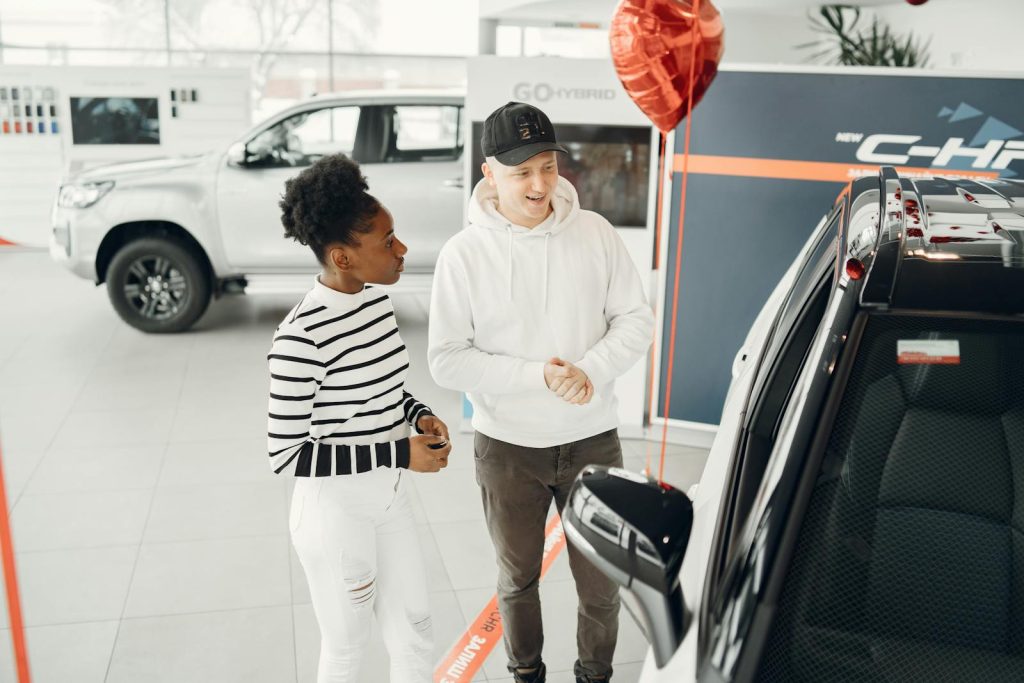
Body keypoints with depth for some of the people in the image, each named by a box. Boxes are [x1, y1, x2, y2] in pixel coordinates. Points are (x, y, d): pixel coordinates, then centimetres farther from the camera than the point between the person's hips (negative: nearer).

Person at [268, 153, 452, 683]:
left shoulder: (375, 300, -3)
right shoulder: (301, 337, -27)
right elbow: (286, 455, -23)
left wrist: (419, 415, -6)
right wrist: (398, 453, -24)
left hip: (389, 498, 7)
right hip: (335, 511, -7)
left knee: (414, 628, 22)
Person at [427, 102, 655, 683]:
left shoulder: (596, 233, -7)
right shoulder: (465, 253, -12)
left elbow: (637, 320, -2)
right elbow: (447, 359, -13)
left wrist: (590, 371, -20)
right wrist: (536, 377, -23)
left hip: (592, 439, 1)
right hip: (506, 448, -1)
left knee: (602, 581, 14)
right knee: (518, 579, 19)